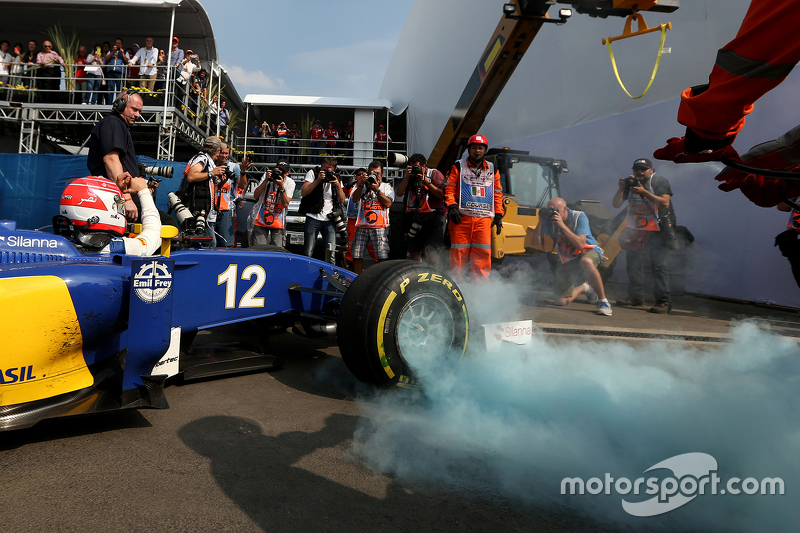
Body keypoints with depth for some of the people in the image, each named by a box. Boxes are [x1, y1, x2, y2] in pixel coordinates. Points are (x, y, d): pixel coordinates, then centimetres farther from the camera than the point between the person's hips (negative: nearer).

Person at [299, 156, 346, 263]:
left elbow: (342, 200, 9)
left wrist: (338, 185, -7)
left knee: (331, 254, -3)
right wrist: (318, 180, -13)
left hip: (329, 220, 2)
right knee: (308, 253, -3)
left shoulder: (336, 178, 12)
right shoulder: (312, 173, 4)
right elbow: (303, 192, -7)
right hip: (313, 218, -2)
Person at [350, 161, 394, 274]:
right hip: (362, 226, 2)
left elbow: (388, 203, -1)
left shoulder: (387, 187, 16)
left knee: (382, 257, -10)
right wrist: (361, 185, -6)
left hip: (380, 226, -2)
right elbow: (355, 199, 4)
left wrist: (377, 190, -7)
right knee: (357, 255, 0)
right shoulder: (361, 185, 21)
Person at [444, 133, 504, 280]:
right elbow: (449, 189, 4)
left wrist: (498, 215, 13)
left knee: (483, 252, -4)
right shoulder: (458, 167, 9)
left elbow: (498, 194, 19)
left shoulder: (492, 170, 18)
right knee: (459, 251, -3)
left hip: (484, 217, 2)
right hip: (462, 217, -2)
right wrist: (452, 207, -10)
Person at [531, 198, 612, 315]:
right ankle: (585, 288, 30)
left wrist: (562, 225, -34)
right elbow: (536, 240, -14)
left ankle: (603, 302, -28)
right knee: (561, 301, -4)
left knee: (586, 262, -44)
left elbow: (580, 245, -29)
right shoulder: (550, 220, -7)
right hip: (567, 263, 4)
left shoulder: (579, 217, -18)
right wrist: (541, 221, -26)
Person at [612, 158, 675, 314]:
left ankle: (663, 301, -11)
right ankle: (636, 297, 17)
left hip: (658, 229, -6)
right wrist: (621, 189, -14)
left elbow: (665, 202, -21)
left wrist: (644, 192, -27)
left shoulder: (660, 181, -6)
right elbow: (616, 204, 2)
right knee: (633, 261, 7)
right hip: (636, 229, 6)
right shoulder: (631, 182, 7)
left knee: (658, 263, -12)